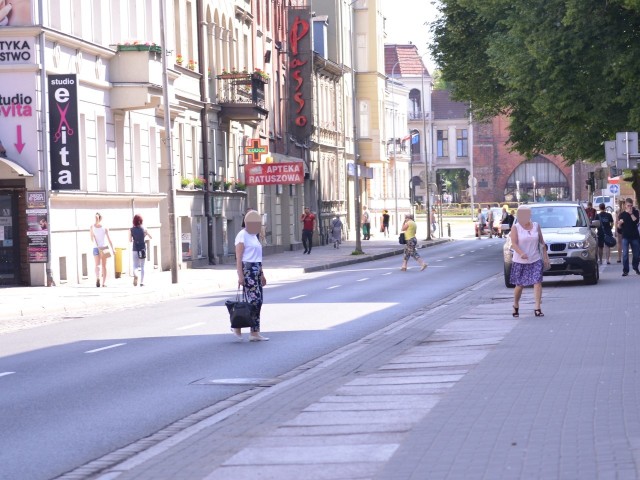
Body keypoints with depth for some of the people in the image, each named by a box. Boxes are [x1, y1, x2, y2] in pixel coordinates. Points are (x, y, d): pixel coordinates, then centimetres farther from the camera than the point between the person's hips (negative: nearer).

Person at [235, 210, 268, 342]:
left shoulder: (254, 236, 19)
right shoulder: (242, 235, -7)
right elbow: (238, 257, -14)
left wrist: (262, 274, 24)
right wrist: (240, 275, -20)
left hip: (256, 270, 9)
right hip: (247, 269, -9)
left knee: (258, 302, 5)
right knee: (254, 300, -14)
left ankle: (255, 333, 6)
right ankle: (238, 326, -4)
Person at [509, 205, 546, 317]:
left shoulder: (536, 226, 7)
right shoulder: (516, 228, -4)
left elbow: (541, 241, 13)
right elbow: (514, 244, -14)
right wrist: (521, 253, -30)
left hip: (535, 260, 2)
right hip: (520, 262, -2)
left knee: (537, 282, -11)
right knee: (519, 285, 5)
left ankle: (537, 308, -12)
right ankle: (516, 306, 27)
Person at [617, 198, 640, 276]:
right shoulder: (622, 214, 4)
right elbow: (619, 227, 5)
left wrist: (631, 213, -16)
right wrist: (620, 223, -16)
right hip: (625, 237, -1)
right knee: (625, 254, -10)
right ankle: (625, 270, -7)